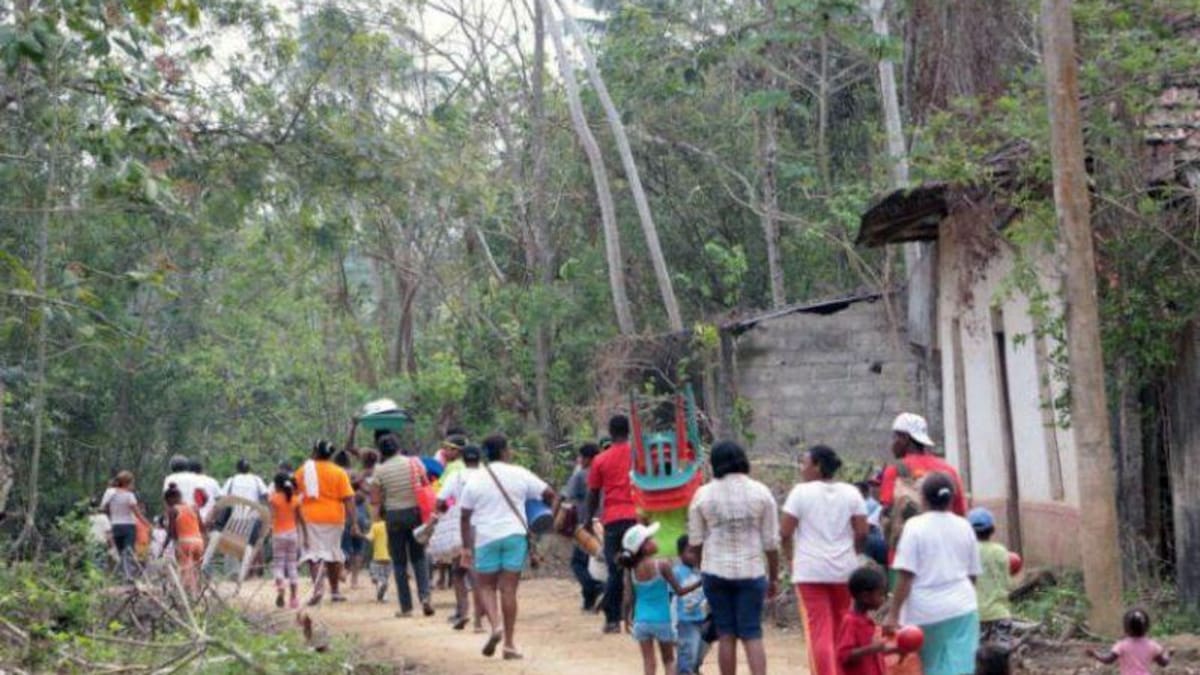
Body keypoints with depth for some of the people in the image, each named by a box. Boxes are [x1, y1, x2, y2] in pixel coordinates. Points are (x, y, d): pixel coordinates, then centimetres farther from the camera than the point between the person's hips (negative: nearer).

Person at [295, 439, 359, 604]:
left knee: (313, 553, -1)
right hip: (333, 517, 1)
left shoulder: (302, 471, 2)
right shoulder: (339, 472, -1)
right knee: (333, 554, 13)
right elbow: (348, 499, -6)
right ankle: (334, 591, 19)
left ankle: (318, 586, -24)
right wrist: (354, 523, -6)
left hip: (310, 517, -1)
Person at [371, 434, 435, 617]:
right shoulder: (415, 463, -2)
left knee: (399, 562, 8)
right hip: (416, 512, 1)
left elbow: (375, 501, -5)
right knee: (418, 557, 14)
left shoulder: (380, 471, -6)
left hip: (394, 515, -1)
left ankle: (406, 607, 7)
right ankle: (425, 595, -6)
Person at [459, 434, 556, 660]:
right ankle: (509, 644, 2)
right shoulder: (519, 474, 1)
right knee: (509, 589, 2)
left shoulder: (475, 480, 2)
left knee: (486, 586, 13)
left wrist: (466, 547, 7)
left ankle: (495, 626, -12)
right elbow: (549, 494, 3)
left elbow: (465, 517, 2)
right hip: (515, 535, 0)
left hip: (486, 538, 0)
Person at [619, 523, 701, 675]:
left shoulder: (630, 570, -3)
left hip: (641, 621, 2)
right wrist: (699, 582, 4)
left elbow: (629, 599, -2)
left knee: (648, 662, 7)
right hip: (662, 621, -2)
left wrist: (626, 618, 14)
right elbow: (679, 591, -7)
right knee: (668, 660, 13)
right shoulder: (662, 565, -13)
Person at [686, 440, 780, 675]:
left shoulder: (703, 494, -1)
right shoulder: (761, 492, -1)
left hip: (716, 570, 0)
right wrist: (773, 578, 9)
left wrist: (703, 568, 20)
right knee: (752, 635, 3)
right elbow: (771, 542, 0)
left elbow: (695, 541, 4)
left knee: (726, 635, 8)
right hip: (752, 572, 0)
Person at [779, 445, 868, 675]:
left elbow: (785, 532, -8)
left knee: (819, 631, -3)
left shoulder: (801, 492, -6)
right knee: (842, 631, 16)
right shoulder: (851, 492, 4)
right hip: (845, 570, 4)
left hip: (810, 570, -4)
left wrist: (792, 557, 7)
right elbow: (862, 532, -1)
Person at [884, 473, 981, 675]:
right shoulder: (964, 527, 6)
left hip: (927, 611, -2)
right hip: (962, 608, 2)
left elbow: (905, 576, -12)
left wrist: (893, 613, -9)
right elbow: (972, 574, 12)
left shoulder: (915, 526, -6)